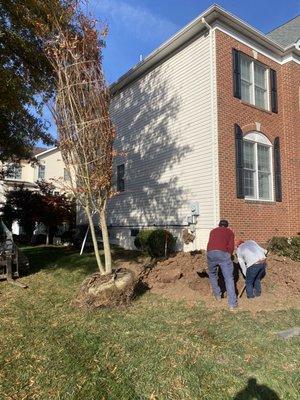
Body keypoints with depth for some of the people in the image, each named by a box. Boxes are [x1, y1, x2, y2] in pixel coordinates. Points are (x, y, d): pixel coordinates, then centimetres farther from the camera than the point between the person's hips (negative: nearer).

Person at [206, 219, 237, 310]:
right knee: (229, 278, 4)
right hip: (223, 254, -2)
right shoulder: (229, 232, 21)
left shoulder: (213, 231, 29)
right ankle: (232, 304, 1)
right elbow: (231, 246, 10)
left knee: (212, 275, 26)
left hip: (210, 253, 2)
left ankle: (217, 295, 34)